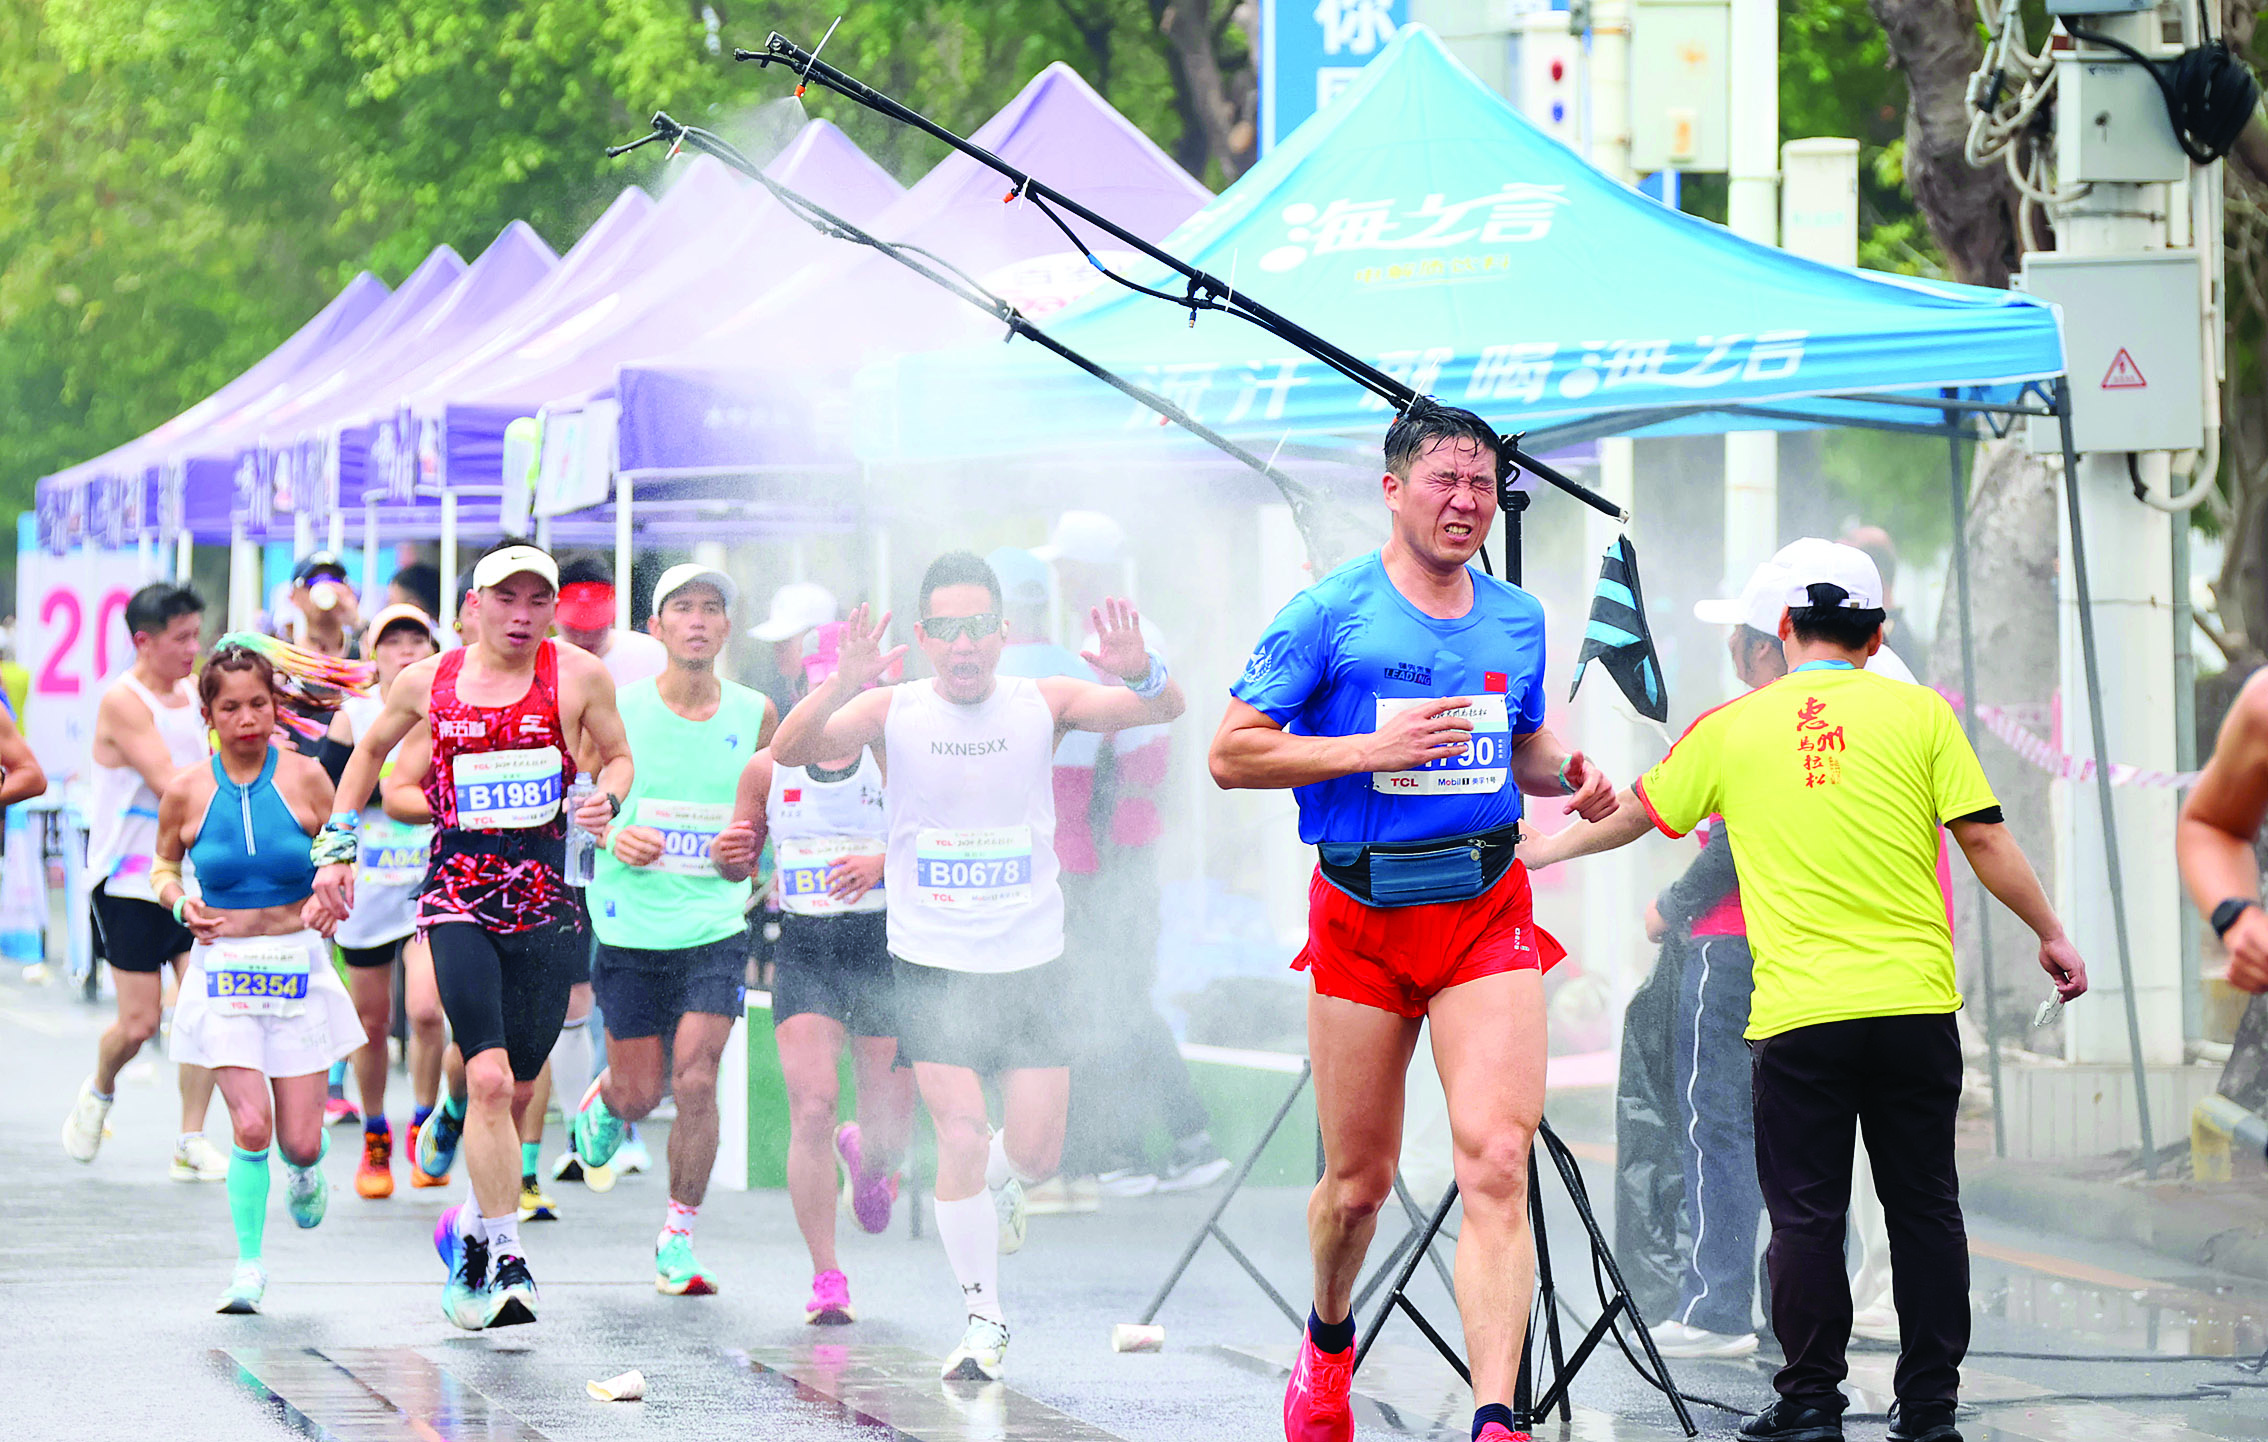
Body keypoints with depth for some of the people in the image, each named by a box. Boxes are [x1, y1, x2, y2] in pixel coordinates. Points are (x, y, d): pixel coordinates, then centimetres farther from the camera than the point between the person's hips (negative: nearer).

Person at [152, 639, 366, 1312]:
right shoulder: (187, 792, -2)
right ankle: (249, 1264, 2)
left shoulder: (305, 778, -3)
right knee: (251, 1125, -16)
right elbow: (163, 866, 15)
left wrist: (327, 905, -16)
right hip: (223, 970, 0)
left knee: (299, 1138, 0)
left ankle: (305, 1171, 39)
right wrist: (181, 905, -7)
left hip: (298, 964, 0)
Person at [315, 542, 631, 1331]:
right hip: (458, 895, -1)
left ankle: (470, 1227, 31)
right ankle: (505, 1260, -16)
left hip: (545, 898, 1)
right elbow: (370, 750, 23)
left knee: (514, 1090, 6)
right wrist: (336, 846, 20)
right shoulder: (427, 681, 6)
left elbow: (617, 756, 16)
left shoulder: (579, 677, 3)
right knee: (489, 1079, -17)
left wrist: (605, 799, -7)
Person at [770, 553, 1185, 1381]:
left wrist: (1142, 674, -39)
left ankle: (1000, 1180, 39)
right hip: (933, 963, -1)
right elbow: (790, 751, -22)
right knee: (959, 1139, -10)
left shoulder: (1041, 705, -5)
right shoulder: (893, 711, -8)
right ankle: (984, 1318, 6)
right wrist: (841, 689, -42)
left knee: (1037, 1153, 1)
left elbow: (1164, 709, -15)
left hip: (1028, 962, 1)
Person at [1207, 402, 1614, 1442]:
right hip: (1363, 917, -2)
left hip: (1487, 913, 2)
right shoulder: (1329, 613, -4)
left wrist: (1565, 776, 4)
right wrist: (1374, 749, -16)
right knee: (1359, 1183, 8)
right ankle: (1327, 1342, 41)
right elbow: (1232, 754, -6)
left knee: (1496, 1161, -16)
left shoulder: (1518, 618, 11)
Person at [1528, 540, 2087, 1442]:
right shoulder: (1918, 714, 3)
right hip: (1914, 1003, 1)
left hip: (1797, 1013, -1)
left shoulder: (1734, 728, 6)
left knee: (1806, 1214, 4)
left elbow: (1632, 813, 19)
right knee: (1924, 1206, 7)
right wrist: (2050, 933, 11)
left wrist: (1549, 850, 37)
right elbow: (1983, 838, 0)